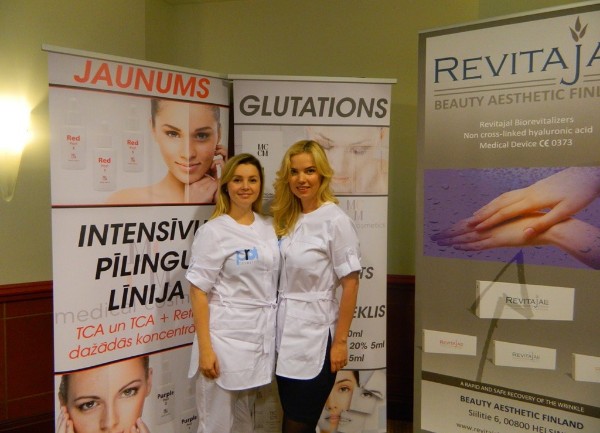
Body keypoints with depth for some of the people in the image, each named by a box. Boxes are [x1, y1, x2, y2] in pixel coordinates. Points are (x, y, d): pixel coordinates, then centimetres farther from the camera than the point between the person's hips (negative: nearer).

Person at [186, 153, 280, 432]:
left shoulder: (269, 228, 7)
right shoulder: (213, 231, -10)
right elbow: (198, 292, -11)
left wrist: (275, 335, 11)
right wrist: (205, 348, -15)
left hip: (261, 338, 6)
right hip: (226, 339, -5)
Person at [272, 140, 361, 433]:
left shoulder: (335, 220, -13)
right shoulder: (287, 219, 8)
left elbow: (350, 284, -13)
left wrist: (340, 342, -14)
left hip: (313, 339, -6)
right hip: (285, 335, 6)